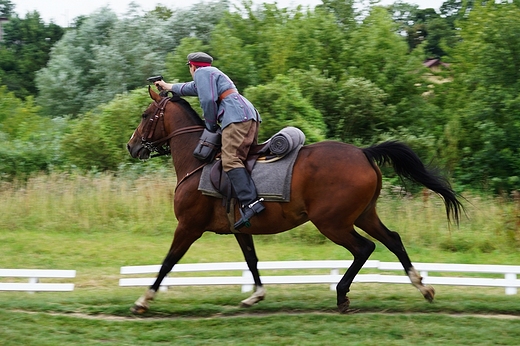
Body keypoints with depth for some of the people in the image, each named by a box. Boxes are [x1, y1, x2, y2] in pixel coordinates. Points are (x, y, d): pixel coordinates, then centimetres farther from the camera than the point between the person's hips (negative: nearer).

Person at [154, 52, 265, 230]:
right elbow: (189, 88, 56)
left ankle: (250, 203, -38)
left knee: (230, 160, -22)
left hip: (237, 117, -11)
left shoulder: (201, 72, 6)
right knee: (246, 158, 11)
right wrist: (168, 86, 71)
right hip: (251, 116, 11)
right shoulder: (211, 74, 36)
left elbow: (208, 100, -9)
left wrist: (211, 126, 3)